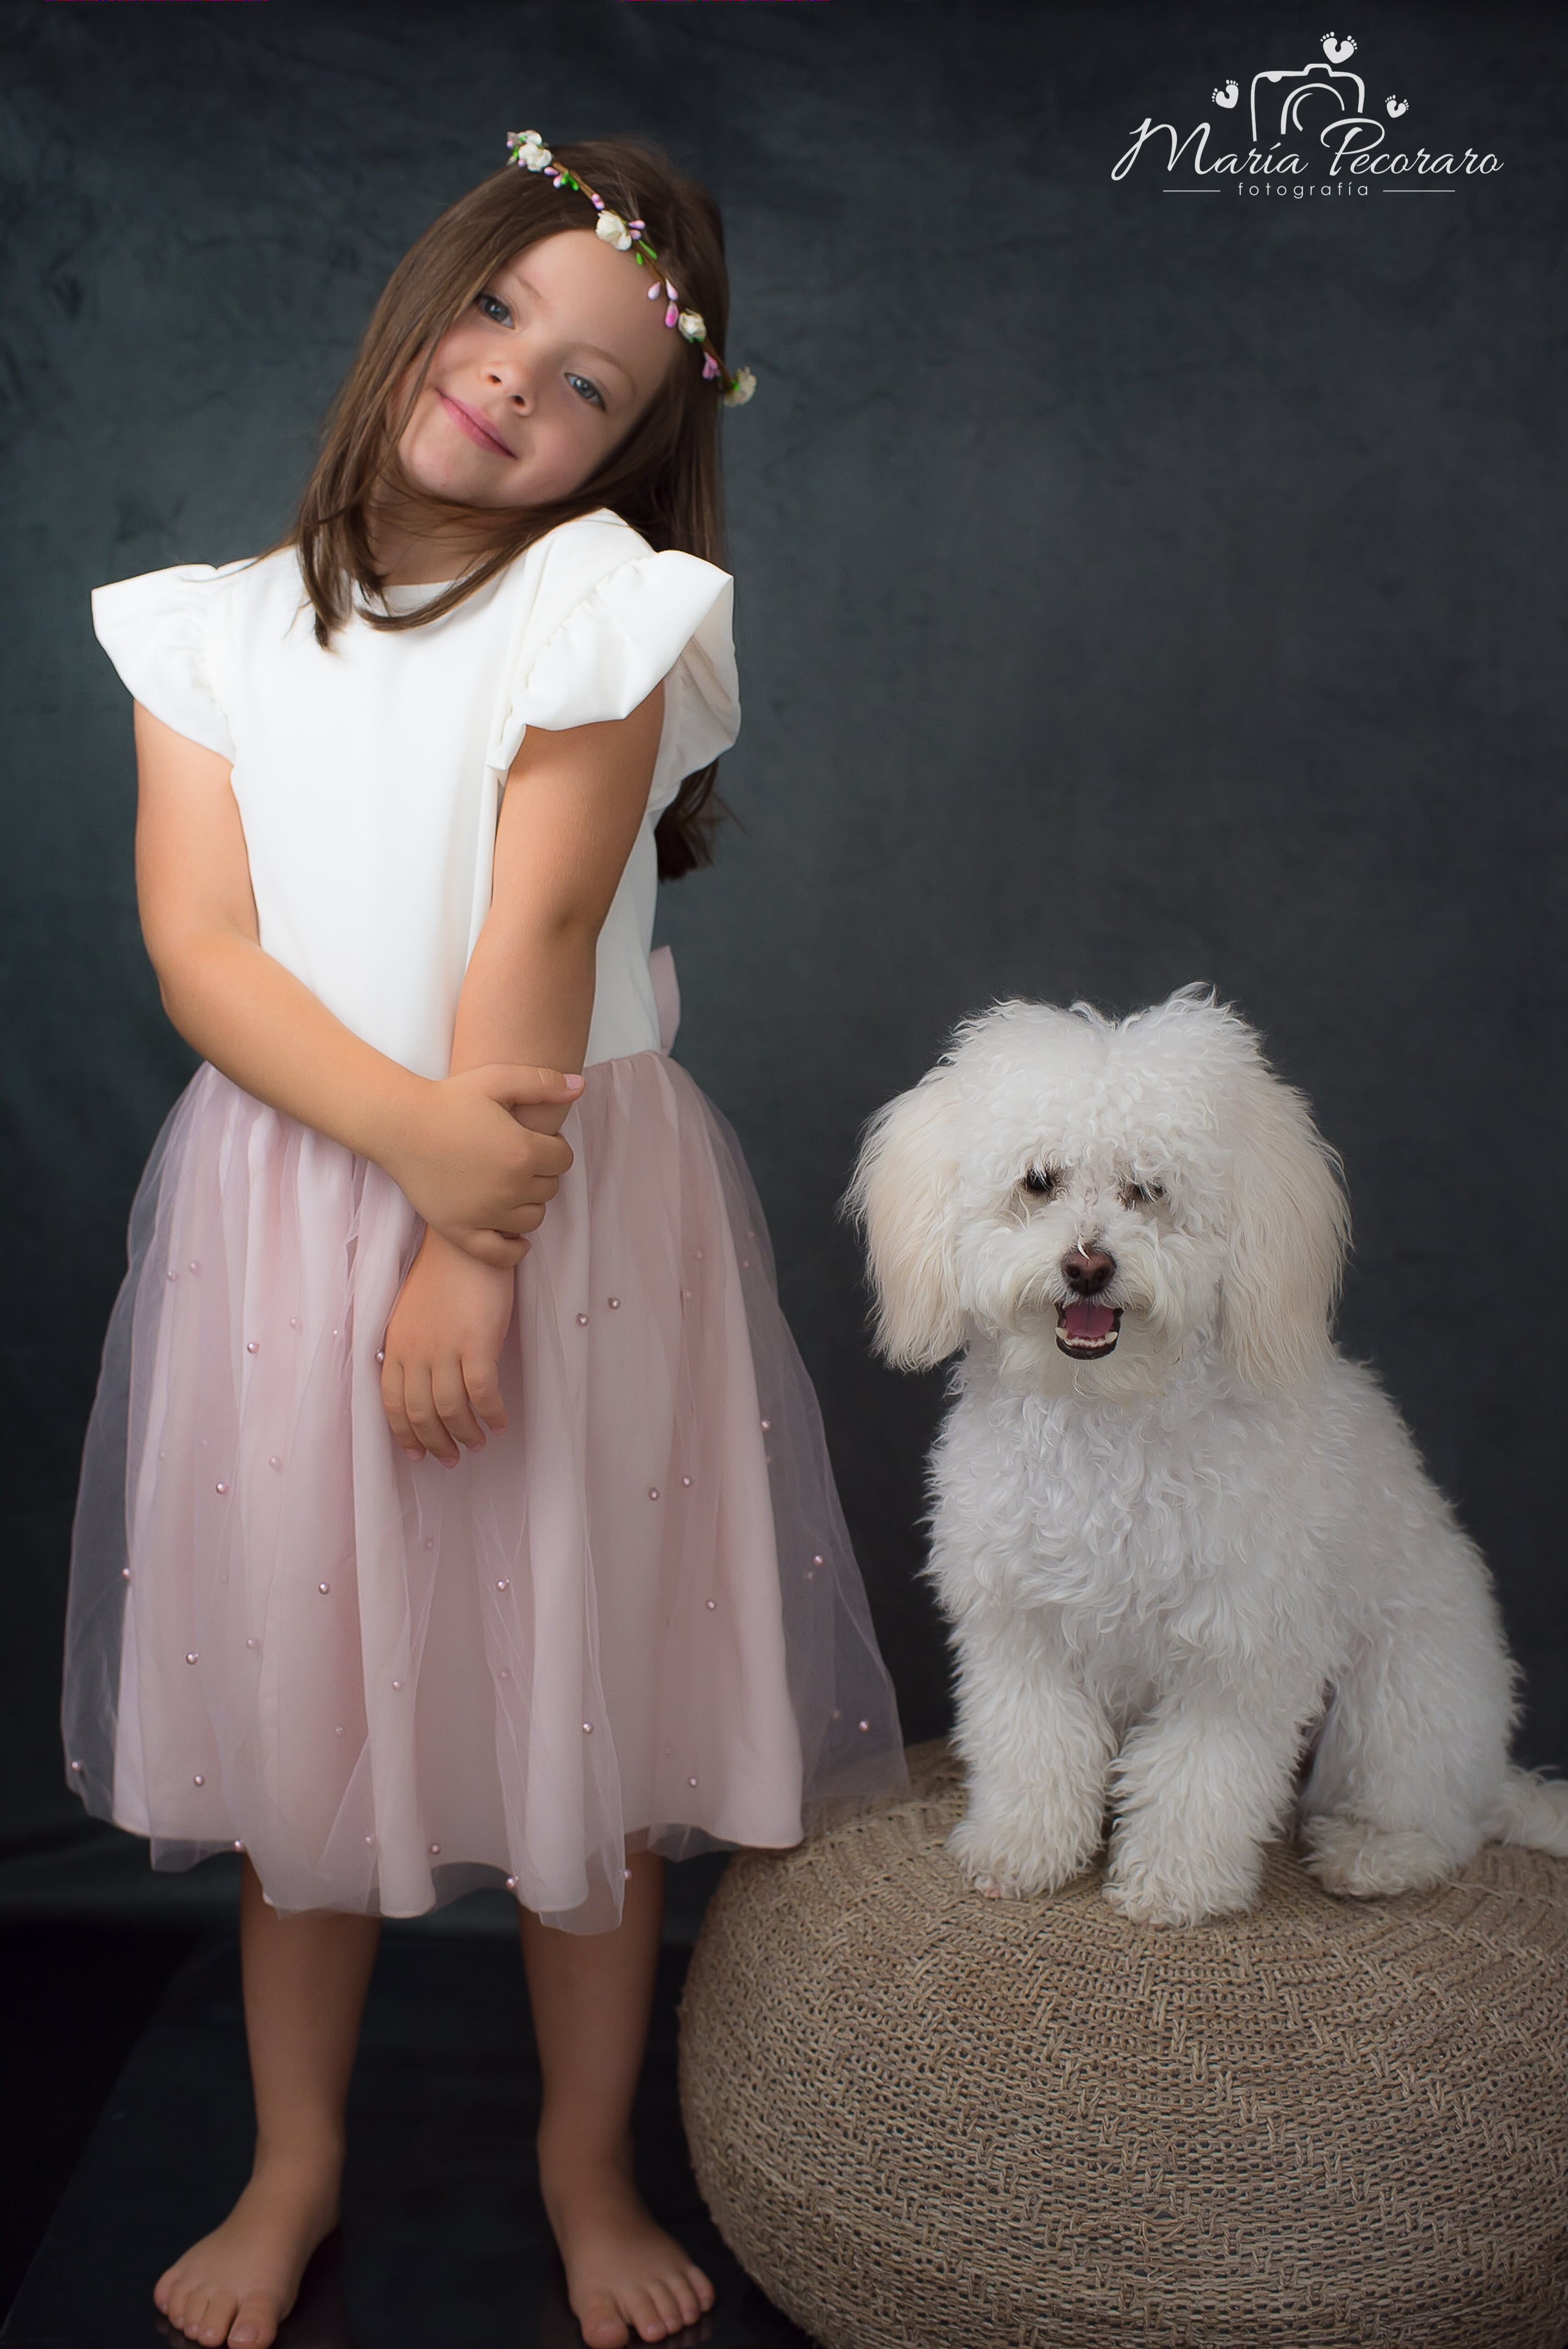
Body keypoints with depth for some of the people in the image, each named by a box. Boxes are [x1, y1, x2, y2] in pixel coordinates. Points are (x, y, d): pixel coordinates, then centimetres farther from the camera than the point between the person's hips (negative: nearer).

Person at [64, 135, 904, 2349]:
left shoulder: (595, 599, -4)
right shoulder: (220, 628, 5)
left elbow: (532, 941, -12)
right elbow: (199, 946, -6)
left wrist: (472, 1259, -16)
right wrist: (413, 1135, -21)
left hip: (564, 1212, -2)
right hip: (287, 1202, 3)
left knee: (579, 1709, 9)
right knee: (297, 1696, 13)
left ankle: (588, 2170, 32)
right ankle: (295, 2166, 35)